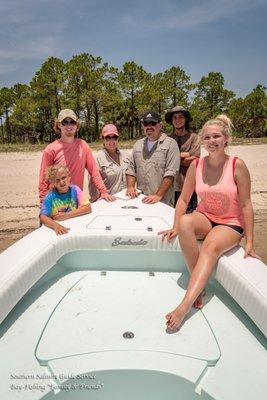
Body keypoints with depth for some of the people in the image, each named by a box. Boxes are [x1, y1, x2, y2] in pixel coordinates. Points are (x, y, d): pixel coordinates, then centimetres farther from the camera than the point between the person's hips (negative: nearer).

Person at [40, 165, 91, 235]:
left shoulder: (75, 190, -2)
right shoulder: (50, 197, -6)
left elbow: (88, 208, -8)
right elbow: (43, 217, -17)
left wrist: (67, 215, -17)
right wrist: (55, 225, -36)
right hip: (59, 229, 0)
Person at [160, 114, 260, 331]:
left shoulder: (237, 165, -13)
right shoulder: (196, 165, -3)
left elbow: (246, 205, -10)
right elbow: (183, 199, 2)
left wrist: (249, 242, -9)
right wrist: (175, 227, -4)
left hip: (231, 224, -3)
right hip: (205, 218, 3)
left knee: (211, 247, -33)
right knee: (185, 222, -31)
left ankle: (184, 306, -34)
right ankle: (198, 285, -20)